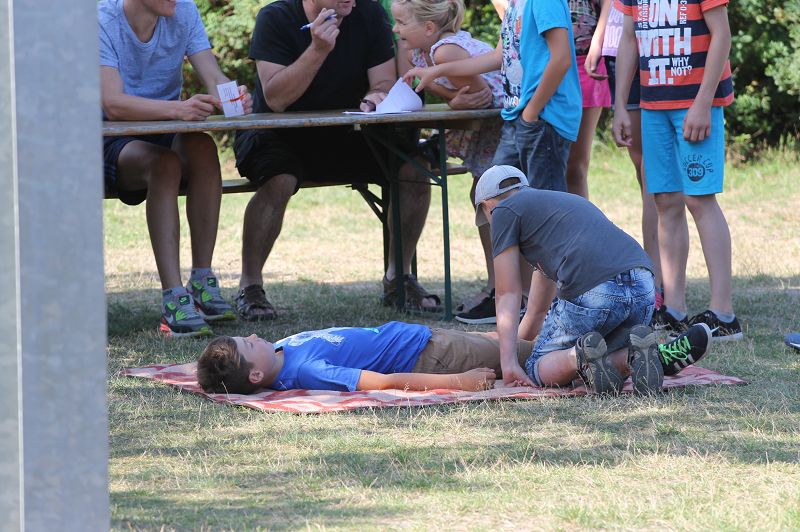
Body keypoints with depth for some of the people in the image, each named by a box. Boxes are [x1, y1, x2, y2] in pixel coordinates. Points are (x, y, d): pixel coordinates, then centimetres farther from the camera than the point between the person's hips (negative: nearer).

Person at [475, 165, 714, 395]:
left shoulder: (505, 210, 15)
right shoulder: (564, 200, 39)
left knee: (538, 369, 11)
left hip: (591, 293, -7)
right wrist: (519, 341, 55)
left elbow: (508, 296, 9)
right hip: (644, 289, 7)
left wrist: (508, 362, 5)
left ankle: (579, 357, -21)